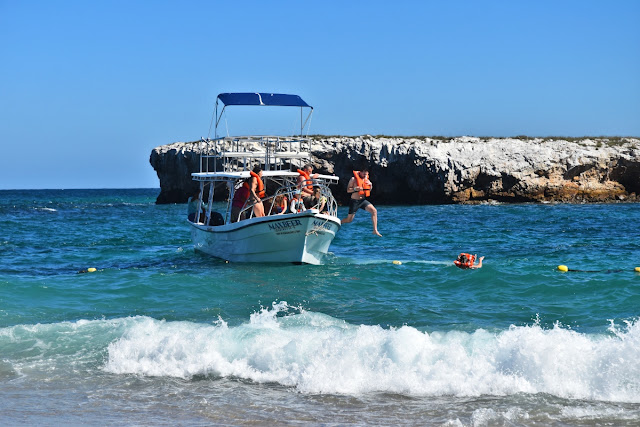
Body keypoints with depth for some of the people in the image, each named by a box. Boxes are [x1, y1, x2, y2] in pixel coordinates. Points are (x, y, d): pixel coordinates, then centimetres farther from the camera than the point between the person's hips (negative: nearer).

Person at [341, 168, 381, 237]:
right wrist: (355, 189, -27)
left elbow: (369, 191, 18)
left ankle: (375, 230, -15)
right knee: (349, 220, -1)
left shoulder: (366, 179, 8)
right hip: (354, 201, -5)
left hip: (363, 200, 5)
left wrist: (370, 185, -2)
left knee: (374, 211, -17)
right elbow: (348, 190, -9)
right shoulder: (353, 179, -8)